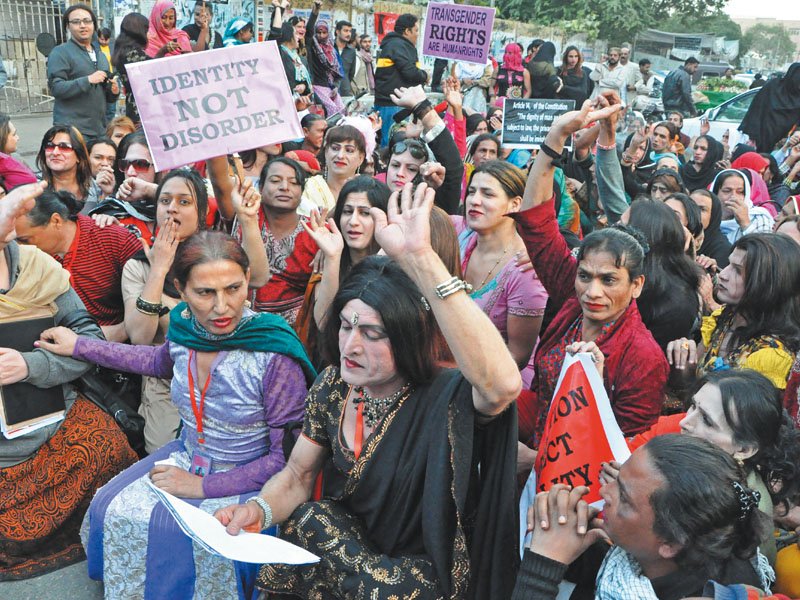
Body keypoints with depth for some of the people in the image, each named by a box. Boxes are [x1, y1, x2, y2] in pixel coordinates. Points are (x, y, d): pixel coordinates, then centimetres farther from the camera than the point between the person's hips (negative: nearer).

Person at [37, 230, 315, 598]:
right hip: (186, 456, 6)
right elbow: (162, 361, 17)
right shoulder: (184, 326, -11)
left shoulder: (275, 354, -29)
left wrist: (203, 487, -18)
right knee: (110, 509, -1)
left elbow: (287, 457, -20)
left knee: (169, 530, -23)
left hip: (245, 479, -6)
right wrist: (79, 346, 18)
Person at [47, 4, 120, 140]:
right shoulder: (60, 53, 0)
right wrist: (88, 80, -20)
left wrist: (114, 92, 5)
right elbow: (55, 88, -12)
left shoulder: (100, 55, 21)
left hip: (99, 129, 6)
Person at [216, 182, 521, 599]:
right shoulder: (333, 385, -7)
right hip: (340, 549, 4)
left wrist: (420, 258, -52)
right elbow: (297, 477, 3)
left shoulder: (445, 397, -24)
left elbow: (503, 384, -48)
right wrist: (260, 509, -21)